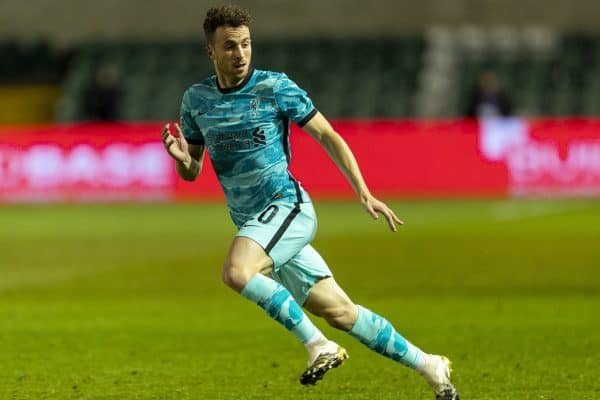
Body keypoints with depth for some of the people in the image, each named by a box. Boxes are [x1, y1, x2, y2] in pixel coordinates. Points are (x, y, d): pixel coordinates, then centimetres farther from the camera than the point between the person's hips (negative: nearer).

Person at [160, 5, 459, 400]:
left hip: (286, 206, -5)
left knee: (236, 271, -32)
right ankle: (429, 365, 15)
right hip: (252, 224, 5)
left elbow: (327, 136, -1)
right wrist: (181, 157, -10)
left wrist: (364, 193, -8)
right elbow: (192, 173, 14)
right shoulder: (196, 99, 7)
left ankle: (319, 345, -20)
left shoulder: (275, 87, -7)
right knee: (339, 312, 4)